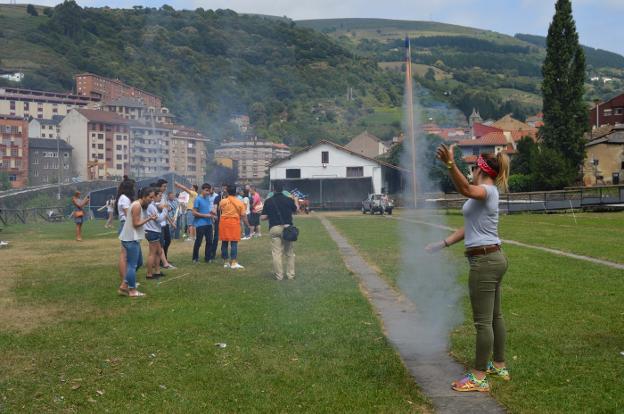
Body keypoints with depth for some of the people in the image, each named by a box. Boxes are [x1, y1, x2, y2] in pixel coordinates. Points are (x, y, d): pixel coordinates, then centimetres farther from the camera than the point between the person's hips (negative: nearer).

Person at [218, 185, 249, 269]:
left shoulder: (223, 201, -1)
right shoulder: (240, 203, -3)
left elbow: (219, 209, 18)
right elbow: (243, 216, -4)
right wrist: (248, 224, 7)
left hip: (224, 222, 2)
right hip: (234, 223, -1)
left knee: (224, 243, 8)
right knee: (234, 243, -2)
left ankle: (226, 262, 13)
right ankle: (234, 262, -8)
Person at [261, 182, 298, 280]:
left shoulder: (269, 201, -2)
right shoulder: (289, 200, 0)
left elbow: (263, 217, -2)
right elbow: (296, 210, 20)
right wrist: (295, 201, 36)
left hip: (274, 228, -1)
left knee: (277, 253, 4)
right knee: (290, 253, 11)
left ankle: (279, 275, 5)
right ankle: (291, 274, 14)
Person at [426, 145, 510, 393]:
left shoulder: (488, 190, -13)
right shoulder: (486, 193, 18)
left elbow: (465, 189, -38)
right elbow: (468, 228, 23)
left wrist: (450, 164, -53)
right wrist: (443, 244, 24)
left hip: (484, 261, -11)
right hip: (493, 259, 11)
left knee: (483, 321, -5)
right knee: (495, 316, 18)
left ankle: (478, 378, 1)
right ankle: (499, 366, 30)